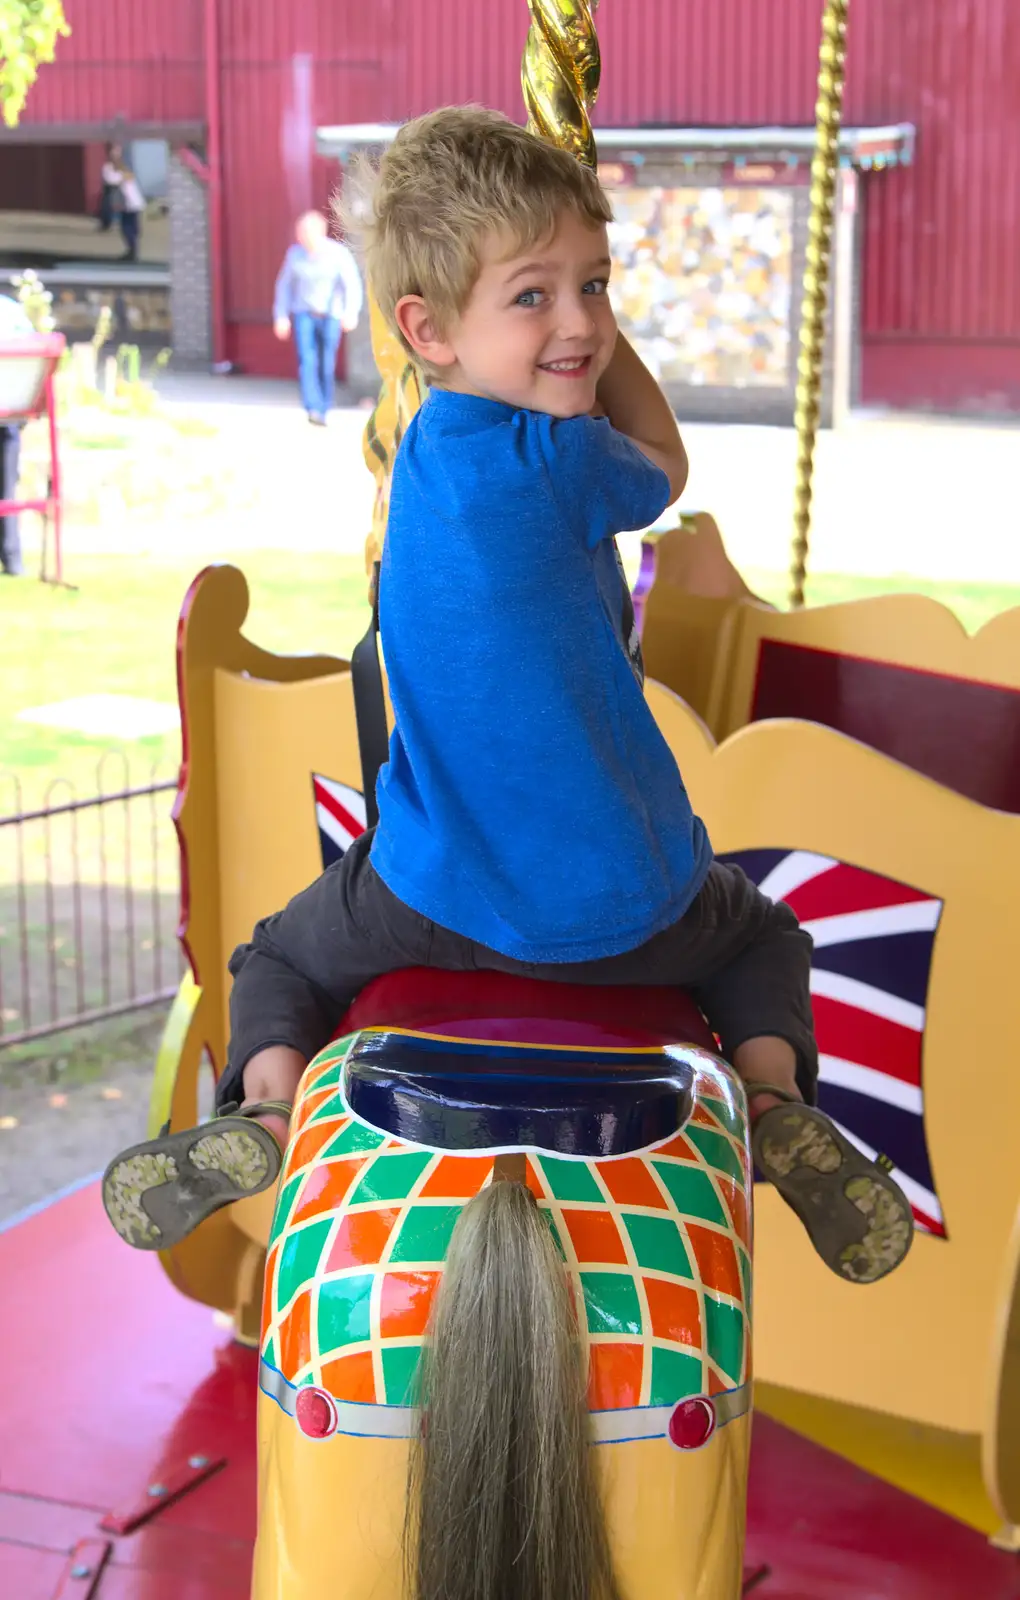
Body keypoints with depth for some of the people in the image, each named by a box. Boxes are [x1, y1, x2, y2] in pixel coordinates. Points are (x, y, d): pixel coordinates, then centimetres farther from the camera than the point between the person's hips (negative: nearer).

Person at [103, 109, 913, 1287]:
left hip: (436, 901, 4)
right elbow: (664, 472, 6)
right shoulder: (548, 455, -16)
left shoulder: (421, 449, 1)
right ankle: (774, 1099, 2)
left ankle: (270, 1104, 1)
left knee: (281, 955, 31)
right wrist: (606, 356, 10)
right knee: (764, 935, 30)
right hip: (631, 909, -3)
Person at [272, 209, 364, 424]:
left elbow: (352, 285, -16)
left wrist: (351, 312, -31)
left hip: (330, 316, -1)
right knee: (307, 360, -16)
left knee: (326, 366, 4)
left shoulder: (339, 253, -9)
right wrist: (281, 316, 6)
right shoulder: (296, 253, 0)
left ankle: (323, 412, 21)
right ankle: (313, 409, -25)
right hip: (303, 314, 1)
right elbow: (285, 285, 10)